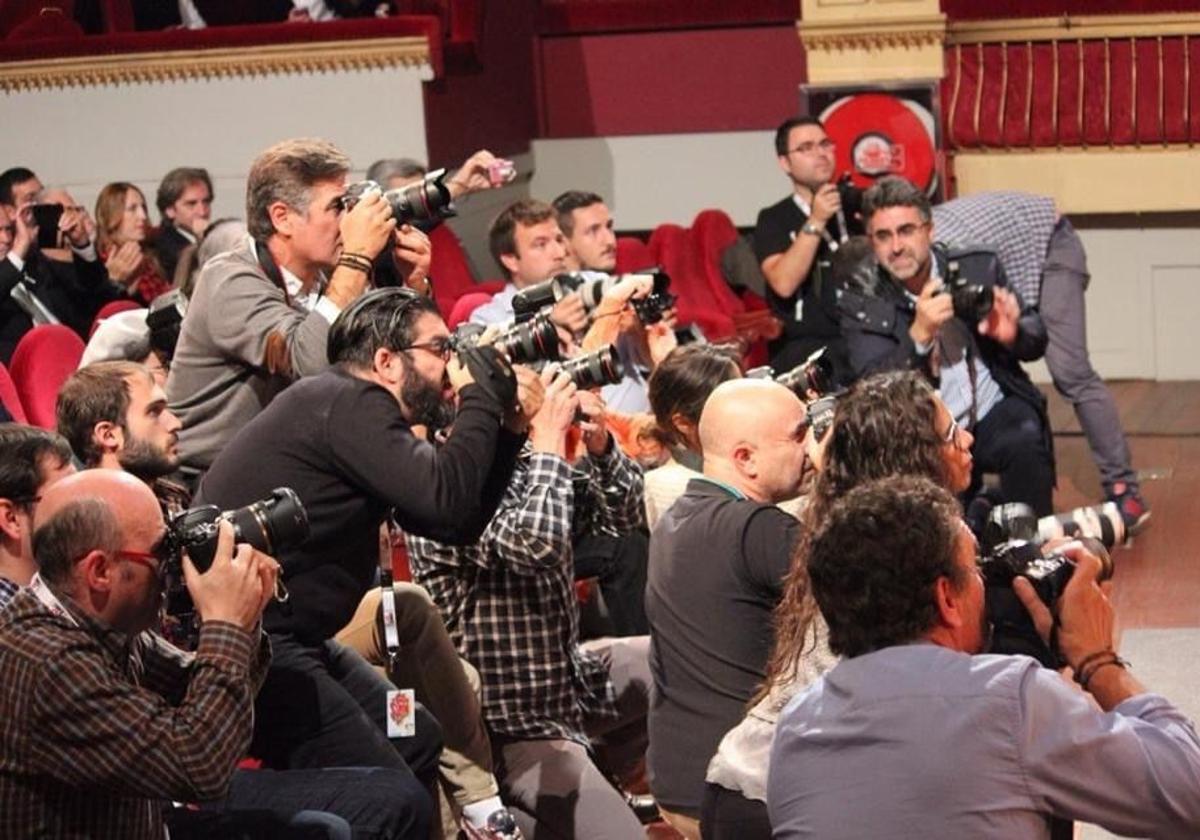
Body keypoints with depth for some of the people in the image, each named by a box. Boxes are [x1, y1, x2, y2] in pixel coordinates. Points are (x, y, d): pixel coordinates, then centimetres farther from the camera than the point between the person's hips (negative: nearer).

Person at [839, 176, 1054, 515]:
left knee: (1025, 442, -29)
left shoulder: (979, 268, 1)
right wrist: (920, 334, -29)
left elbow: (1037, 341, 7)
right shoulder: (860, 304, -3)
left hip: (994, 414, 1)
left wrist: (1012, 334, -18)